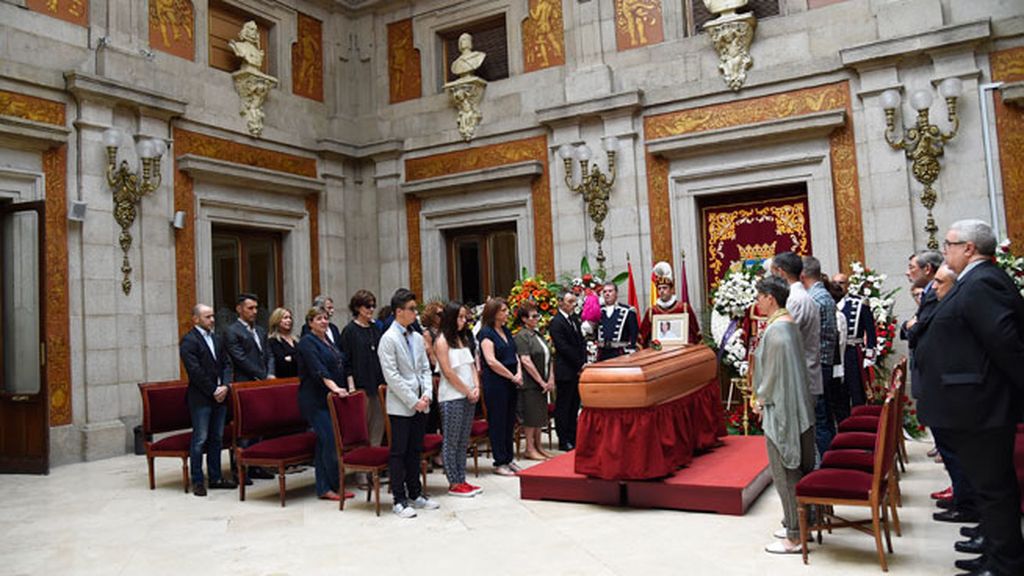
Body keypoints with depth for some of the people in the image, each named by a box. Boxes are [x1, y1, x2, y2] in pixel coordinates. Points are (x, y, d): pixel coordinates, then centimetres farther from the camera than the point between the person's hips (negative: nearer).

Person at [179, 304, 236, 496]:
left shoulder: (216, 339, 15)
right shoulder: (189, 340, -9)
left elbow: (226, 364, 13)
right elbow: (195, 371, -15)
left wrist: (225, 386, -3)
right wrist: (213, 391, -13)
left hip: (219, 396, 7)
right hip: (201, 399, -7)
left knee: (216, 438, 11)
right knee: (200, 439, -1)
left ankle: (215, 477, 19)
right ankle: (197, 481, 8)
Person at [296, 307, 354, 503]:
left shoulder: (328, 340, 18)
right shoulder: (307, 342, -8)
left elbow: (340, 366, 26)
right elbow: (317, 368, -23)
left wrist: (348, 387, 19)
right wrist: (334, 387, -34)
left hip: (329, 399, 9)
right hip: (315, 400, -8)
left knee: (324, 442, 10)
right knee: (330, 440, -11)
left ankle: (324, 488, 14)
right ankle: (334, 485, -3)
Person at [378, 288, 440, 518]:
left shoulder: (417, 337, 10)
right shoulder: (389, 339, -10)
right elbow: (392, 376, -14)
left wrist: (427, 394, -3)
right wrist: (414, 401, -15)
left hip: (420, 405, 6)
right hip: (400, 406, -6)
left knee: (415, 451, 14)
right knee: (398, 453, 1)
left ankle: (415, 494, 25)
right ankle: (399, 501, 9)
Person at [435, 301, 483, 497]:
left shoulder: (463, 338, 15)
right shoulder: (442, 341, -8)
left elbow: (471, 365, 13)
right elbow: (448, 372, -13)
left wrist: (476, 388, -1)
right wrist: (467, 391, -9)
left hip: (468, 397, 8)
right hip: (452, 397, -7)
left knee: (463, 441, 10)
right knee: (451, 441, 0)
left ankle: (461, 480, 17)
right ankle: (454, 484, 6)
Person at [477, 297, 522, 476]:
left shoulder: (506, 331, 14)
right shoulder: (486, 333, -11)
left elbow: (514, 355, 17)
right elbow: (491, 361, -18)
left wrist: (519, 373, -1)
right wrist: (512, 377, -11)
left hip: (510, 383, 8)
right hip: (495, 383, -8)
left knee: (510, 421, 12)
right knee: (497, 422, 0)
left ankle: (508, 459, 22)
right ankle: (499, 463, 9)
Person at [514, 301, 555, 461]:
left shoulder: (537, 334, 14)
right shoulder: (521, 336, -12)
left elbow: (548, 357, 15)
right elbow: (526, 361, -18)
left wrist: (550, 379, 2)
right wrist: (541, 382, -15)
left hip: (542, 383, 8)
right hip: (530, 384, -8)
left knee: (540, 415, 13)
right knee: (531, 416, -1)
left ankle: (538, 446, 22)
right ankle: (530, 449, 8)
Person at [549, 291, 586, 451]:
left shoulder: (575, 319, 13)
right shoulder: (556, 323, -13)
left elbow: (581, 342, 13)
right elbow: (564, 348, -16)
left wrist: (583, 363, 0)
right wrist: (580, 365, -12)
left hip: (577, 370, 8)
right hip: (565, 371, -8)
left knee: (574, 406, 13)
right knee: (563, 407, 2)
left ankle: (573, 438, 22)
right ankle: (564, 442, 9)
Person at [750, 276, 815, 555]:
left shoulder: (776, 330, -20)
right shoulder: (790, 323, 9)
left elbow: (774, 373, -20)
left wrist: (761, 400, -5)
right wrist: (765, 398, 15)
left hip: (781, 410, -10)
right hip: (798, 408, 10)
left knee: (786, 472, 0)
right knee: (800, 467, 16)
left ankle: (794, 536, 10)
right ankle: (800, 524, 28)